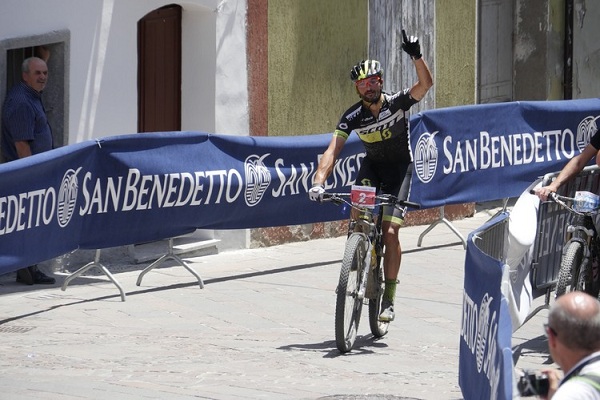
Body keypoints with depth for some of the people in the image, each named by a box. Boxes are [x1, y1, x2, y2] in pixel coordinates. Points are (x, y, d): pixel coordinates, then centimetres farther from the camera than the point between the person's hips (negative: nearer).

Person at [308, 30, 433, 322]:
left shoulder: (397, 103, -19)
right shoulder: (352, 117, -16)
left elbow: (425, 84, -34)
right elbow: (332, 150, -24)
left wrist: (416, 56, -51)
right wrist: (318, 182, -39)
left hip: (400, 167, -3)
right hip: (372, 165, 3)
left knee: (390, 231, -15)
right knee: (357, 206, -28)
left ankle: (389, 297, -5)